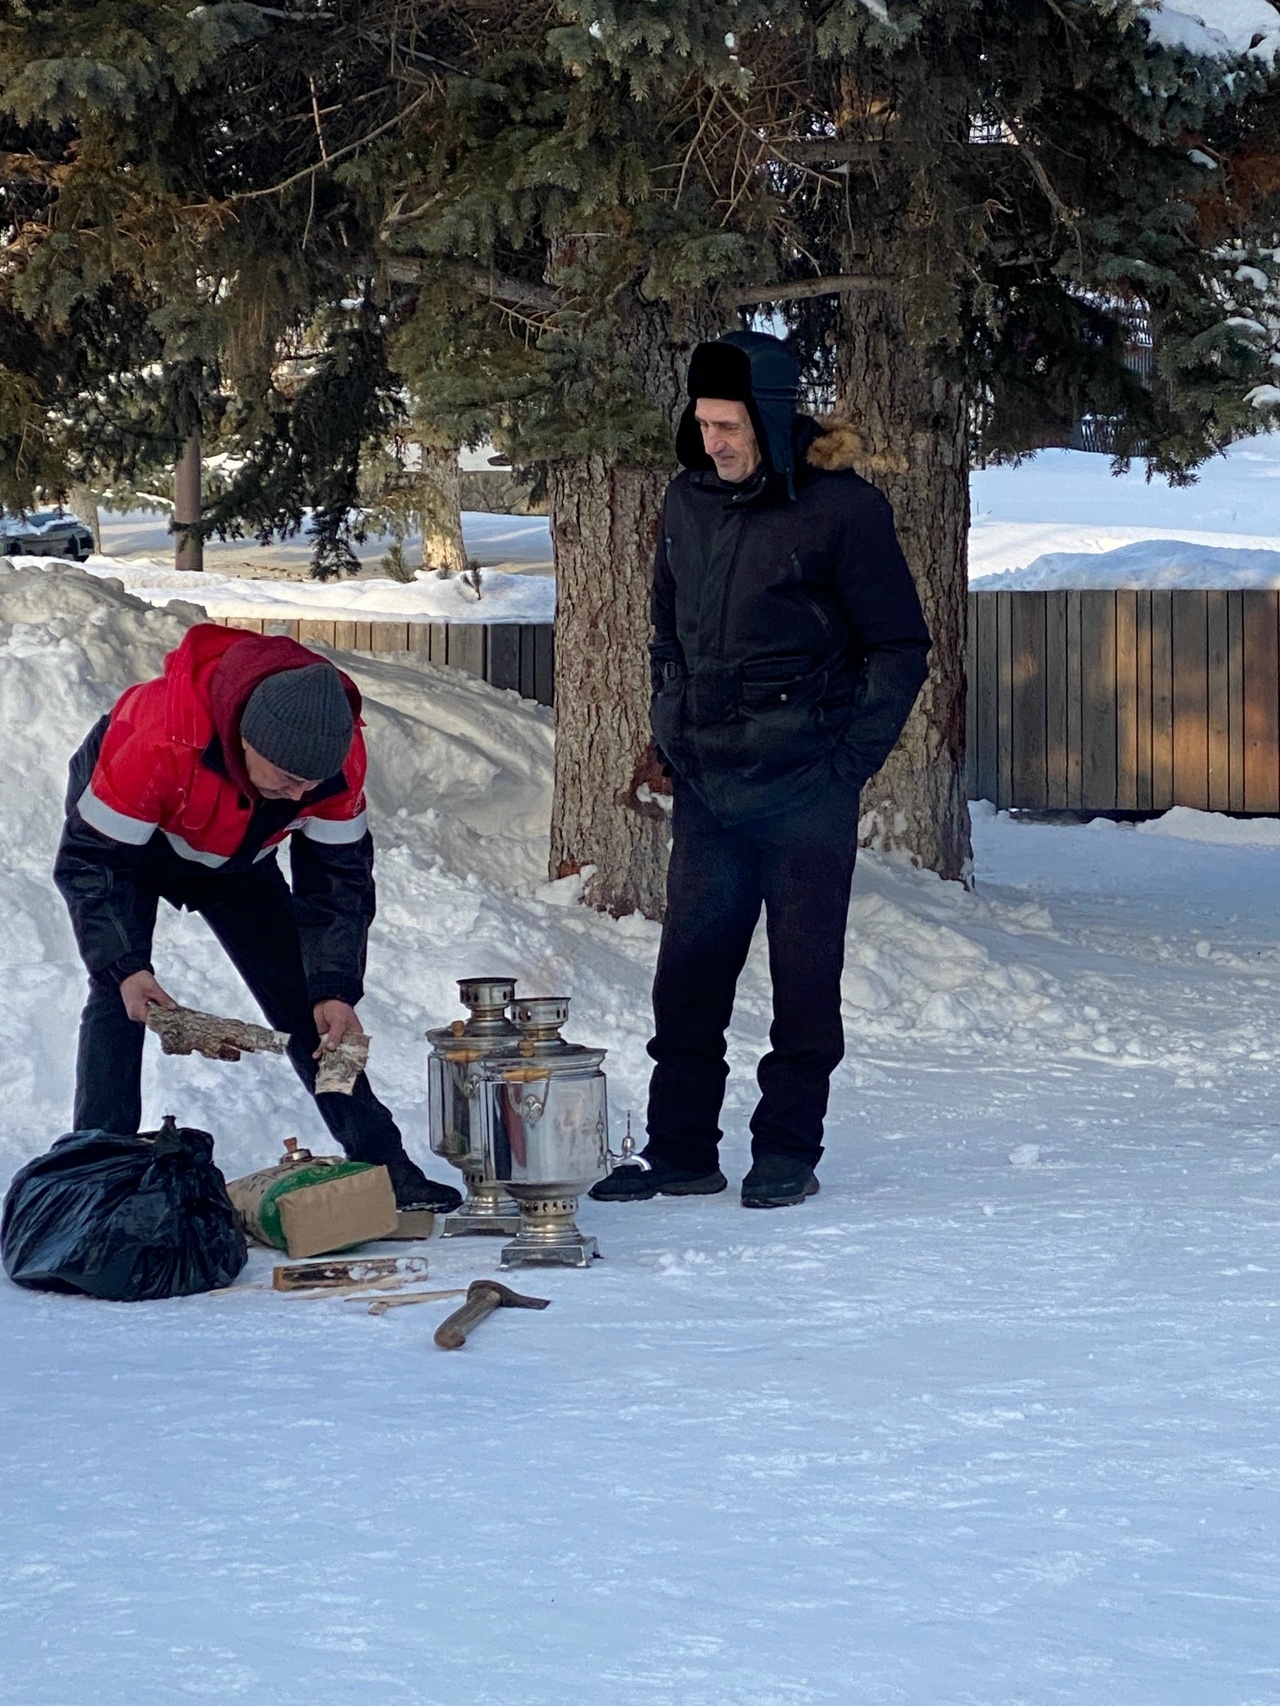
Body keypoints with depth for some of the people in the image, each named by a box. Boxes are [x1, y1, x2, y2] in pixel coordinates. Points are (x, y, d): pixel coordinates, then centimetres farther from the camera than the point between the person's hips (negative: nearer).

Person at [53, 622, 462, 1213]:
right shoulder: (160, 743, -46)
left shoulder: (339, 754, -31)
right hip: (125, 836, -4)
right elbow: (90, 859, -35)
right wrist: (123, 967, -45)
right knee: (119, 999, -21)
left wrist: (335, 991, -27)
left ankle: (383, 1164, 7)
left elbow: (337, 878, -18)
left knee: (305, 998, 1)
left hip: (233, 856, 4)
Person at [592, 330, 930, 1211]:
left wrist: (848, 762, -10)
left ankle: (788, 1152, 11)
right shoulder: (689, 501, 7)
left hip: (804, 784, -5)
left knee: (804, 969, 2)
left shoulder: (843, 508, -10)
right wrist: (674, 733, 12)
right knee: (688, 969, 6)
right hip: (706, 784, 6)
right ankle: (680, 1150, 13)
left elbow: (899, 647, -6)